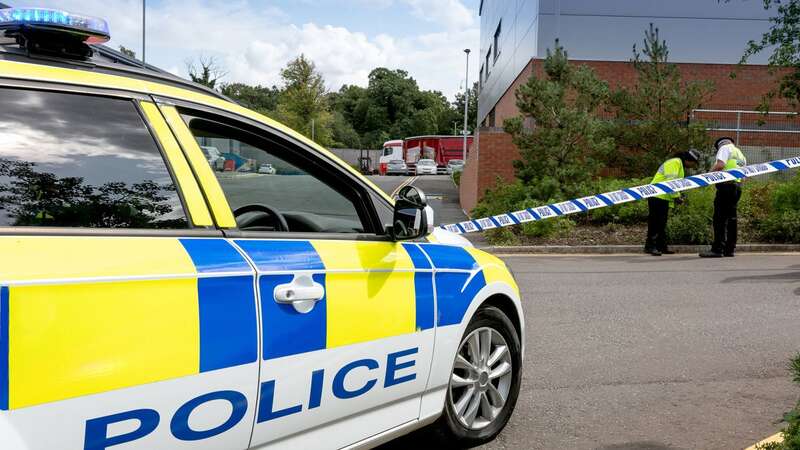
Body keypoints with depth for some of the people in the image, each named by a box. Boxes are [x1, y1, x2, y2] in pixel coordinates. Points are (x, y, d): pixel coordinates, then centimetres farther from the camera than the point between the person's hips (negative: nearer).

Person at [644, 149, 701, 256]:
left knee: (662, 223, 11)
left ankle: (661, 247, 15)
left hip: (664, 198, 11)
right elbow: (670, 181, -21)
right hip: (657, 197, -11)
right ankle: (650, 246, -11)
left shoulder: (680, 165, 23)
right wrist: (676, 196, -19)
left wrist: (677, 197, 11)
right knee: (655, 222, -11)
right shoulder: (674, 163, -11)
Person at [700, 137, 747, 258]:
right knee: (731, 217, 10)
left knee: (720, 217, -10)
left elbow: (720, 165, -14)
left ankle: (717, 249, -14)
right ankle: (730, 249, 11)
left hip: (726, 185, -9)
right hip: (738, 186, 9)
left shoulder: (725, 148, 3)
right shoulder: (740, 154, 29)